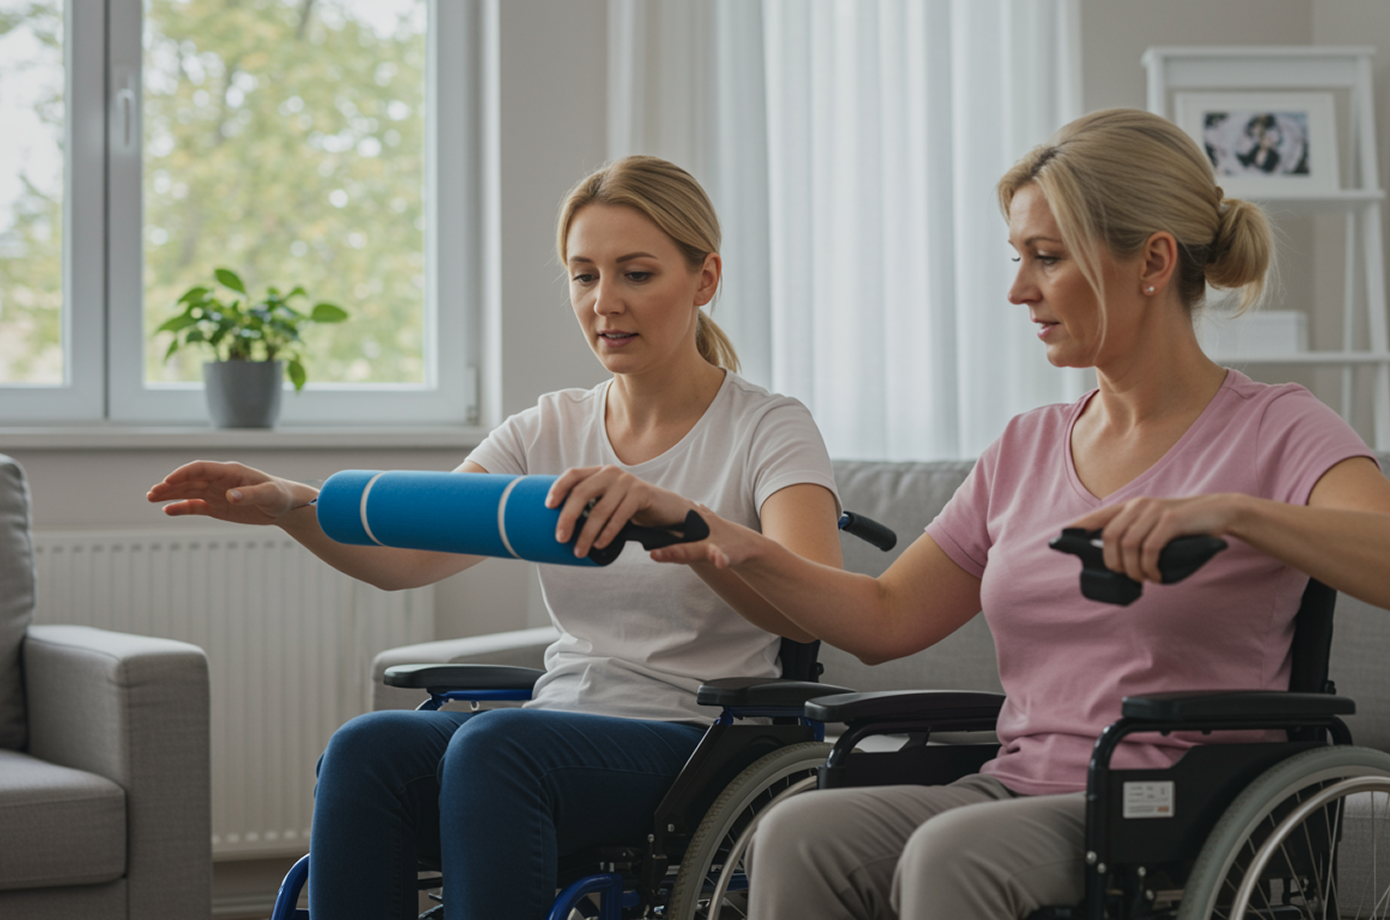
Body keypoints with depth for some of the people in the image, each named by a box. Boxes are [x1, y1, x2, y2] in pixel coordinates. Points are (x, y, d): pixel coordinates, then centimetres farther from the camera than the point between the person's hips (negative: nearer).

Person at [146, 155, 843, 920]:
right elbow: (408, 556, 1)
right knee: (365, 749, -26)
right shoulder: (549, 430, 14)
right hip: (563, 728, 5)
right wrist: (288, 505, -19)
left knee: (495, 746, -34)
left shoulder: (770, 430, -1)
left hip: (705, 743, -5)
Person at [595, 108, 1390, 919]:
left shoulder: (1278, 432, -2)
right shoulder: (1026, 451, 18)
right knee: (799, 835, -25)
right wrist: (732, 547, 4)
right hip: (1017, 789, 5)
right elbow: (885, 619, 19)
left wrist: (1228, 513, -35)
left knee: (952, 851, -35)